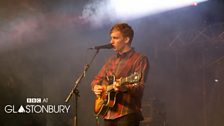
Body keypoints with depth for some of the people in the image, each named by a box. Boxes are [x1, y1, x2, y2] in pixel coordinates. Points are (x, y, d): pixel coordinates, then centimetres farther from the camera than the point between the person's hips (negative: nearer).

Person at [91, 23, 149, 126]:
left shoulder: (139, 59, -3)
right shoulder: (112, 60, 19)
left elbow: (140, 87, -14)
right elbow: (97, 79, 27)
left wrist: (124, 88, -33)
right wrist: (96, 87, 4)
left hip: (127, 114, -7)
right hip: (108, 114, 7)